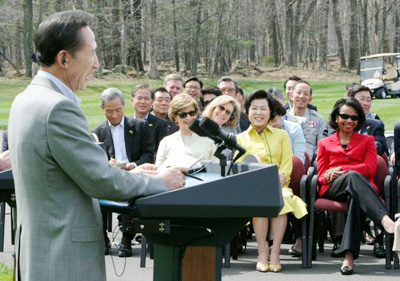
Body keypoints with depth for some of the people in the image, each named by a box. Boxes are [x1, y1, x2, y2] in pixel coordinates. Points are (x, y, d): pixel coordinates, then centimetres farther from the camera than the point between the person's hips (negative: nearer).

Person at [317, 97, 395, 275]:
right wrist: (349, 173, -7)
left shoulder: (367, 141, 27)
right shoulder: (325, 143, 30)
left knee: (355, 197, -43)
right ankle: (385, 219, -65)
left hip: (362, 186, 0)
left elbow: (370, 168, 8)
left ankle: (349, 255, -61)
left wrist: (340, 171, -6)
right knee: (353, 176, -41)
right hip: (333, 190, 0)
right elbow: (322, 176, 17)